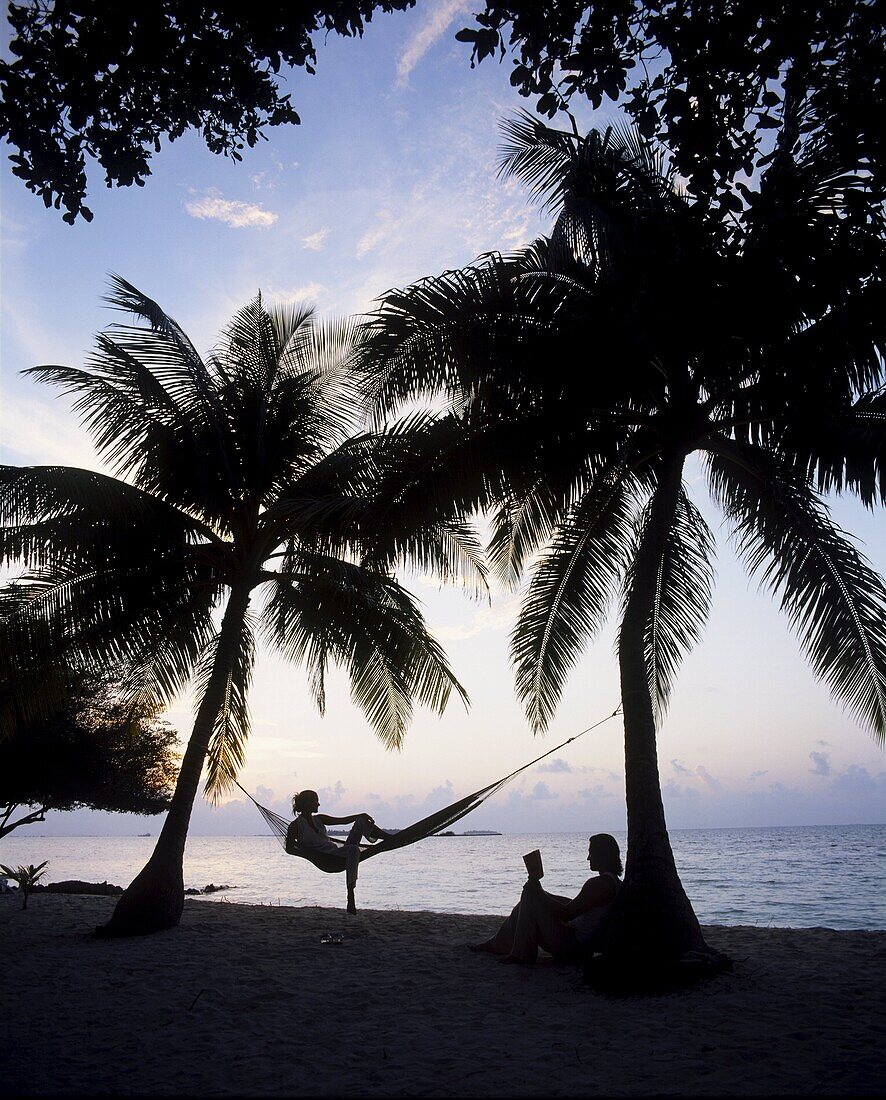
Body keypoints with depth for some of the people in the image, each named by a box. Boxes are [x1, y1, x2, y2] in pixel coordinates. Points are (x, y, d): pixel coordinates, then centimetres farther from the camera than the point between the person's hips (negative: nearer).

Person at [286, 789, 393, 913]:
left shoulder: (318, 819, 19)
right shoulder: (295, 826, 1)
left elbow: (343, 821, 14)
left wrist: (361, 815, 1)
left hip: (338, 853, 7)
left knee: (361, 821, -2)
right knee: (353, 849, -37)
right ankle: (350, 899, -42)